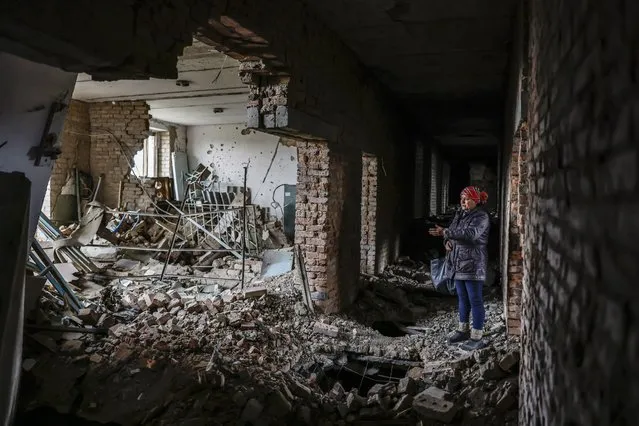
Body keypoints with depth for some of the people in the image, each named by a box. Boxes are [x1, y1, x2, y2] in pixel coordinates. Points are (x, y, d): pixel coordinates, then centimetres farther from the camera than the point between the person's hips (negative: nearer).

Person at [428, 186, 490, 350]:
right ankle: (463, 330, 31)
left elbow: (470, 234, -27)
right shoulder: (460, 215, 14)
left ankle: (477, 337, 3)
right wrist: (447, 241, -4)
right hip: (458, 264, 8)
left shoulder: (481, 217, -11)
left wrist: (445, 233, -31)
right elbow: (451, 232, 20)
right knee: (463, 298, 18)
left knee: (475, 300, -3)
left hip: (473, 265, -8)